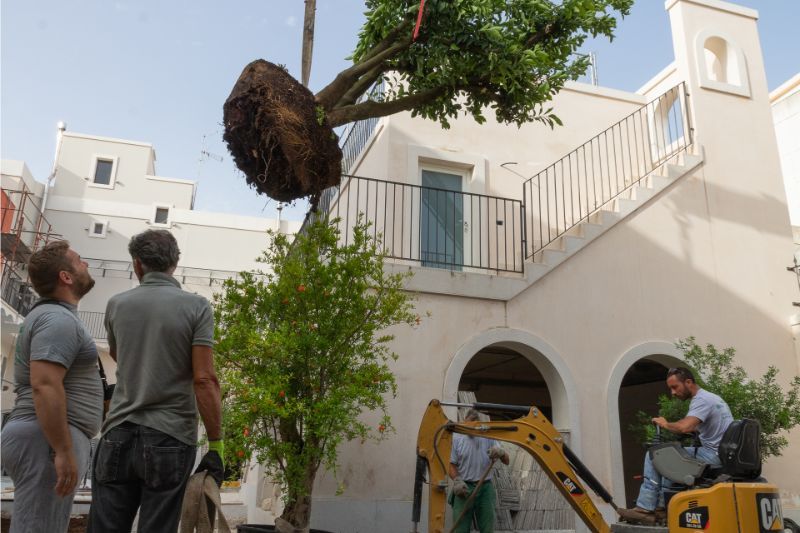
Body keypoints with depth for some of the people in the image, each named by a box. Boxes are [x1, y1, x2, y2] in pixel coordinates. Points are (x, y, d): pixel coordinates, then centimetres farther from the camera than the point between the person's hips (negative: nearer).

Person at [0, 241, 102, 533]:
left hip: (45, 438, 11)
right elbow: (45, 385, -24)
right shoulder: (58, 319, -14)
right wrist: (64, 451, -24)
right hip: (49, 441, -11)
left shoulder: (48, 315, 20)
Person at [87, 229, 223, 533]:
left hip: (119, 435, 3)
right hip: (170, 438, -2)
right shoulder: (195, 306, -5)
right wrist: (216, 447, -8)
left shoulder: (117, 304, 6)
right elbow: (204, 380, -12)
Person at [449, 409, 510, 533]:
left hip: (485, 488, 2)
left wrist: (501, 453, -22)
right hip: (465, 488, -2)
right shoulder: (456, 438, 1)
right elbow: (451, 464, 2)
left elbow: (506, 461, 2)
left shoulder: (488, 437, 5)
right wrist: (457, 480, -17)